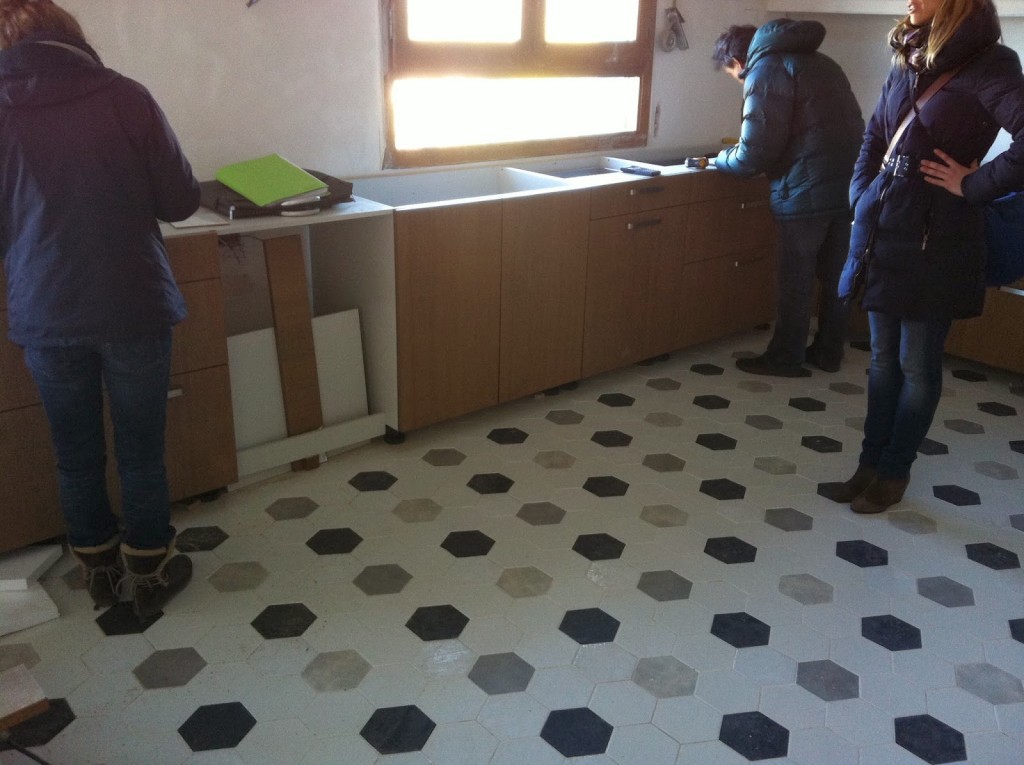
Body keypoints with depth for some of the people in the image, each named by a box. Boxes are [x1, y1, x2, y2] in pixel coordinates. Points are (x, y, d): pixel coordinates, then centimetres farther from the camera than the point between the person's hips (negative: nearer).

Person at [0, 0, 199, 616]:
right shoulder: (125, 96, -7)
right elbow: (181, 201, -3)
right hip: (133, 306, -1)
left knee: (76, 452, 17)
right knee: (141, 449, 11)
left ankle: (100, 569, 33)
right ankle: (150, 574, 25)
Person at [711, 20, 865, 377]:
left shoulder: (765, 70, -6)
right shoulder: (816, 60, 21)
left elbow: (754, 154, -11)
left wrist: (722, 160, 9)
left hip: (807, 190, -8)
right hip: (849, 182, 8)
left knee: (795, 281, 3)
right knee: (836, 275, 15)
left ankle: (785, 358, 14)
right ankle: (829, 352, 26)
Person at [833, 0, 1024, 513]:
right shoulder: (908, 61, 10)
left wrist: (973, 186, -17)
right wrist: (863, 195, 11)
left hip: (934, 240, -7)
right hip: (881, 231, 7)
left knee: (916, 366, 7)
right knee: (883, 358, 15)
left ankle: (894, 473, 22)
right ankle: (871, 463, 27)